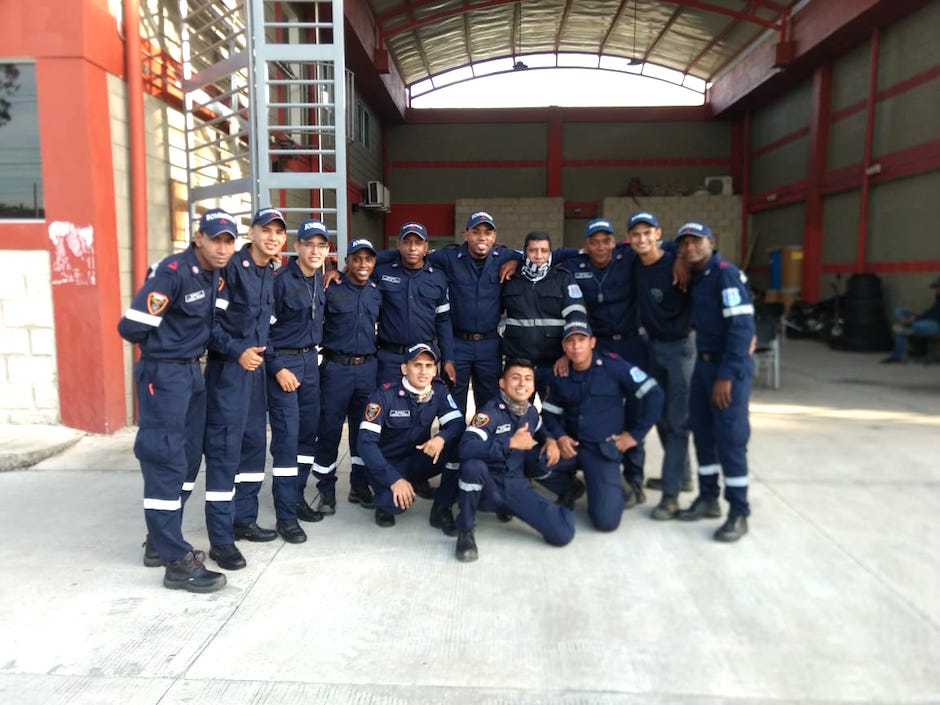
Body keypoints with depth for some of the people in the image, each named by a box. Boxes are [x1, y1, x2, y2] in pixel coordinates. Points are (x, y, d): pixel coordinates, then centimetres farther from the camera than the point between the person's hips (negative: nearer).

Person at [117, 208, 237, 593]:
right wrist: (161, 348, -4)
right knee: (166, 462, -5)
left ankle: (161, 541, 28)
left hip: (193, 372, 9)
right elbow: (132, 326, -22)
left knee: (188, 459, 13)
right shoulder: (172, 271, -19)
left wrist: (190, 348, 8)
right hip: (163, 375, -9)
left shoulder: (216, 274, 7)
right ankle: (176, 562, 0)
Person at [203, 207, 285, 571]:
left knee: (254, 444, 13)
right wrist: (237, 352, -19)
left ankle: (244, 519, 27)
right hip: (228, 368, -8)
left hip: (256, 367, 8)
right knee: (224, 450, -6)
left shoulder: (272, 274, 11)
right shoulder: (231, 267, -12)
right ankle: (220, 539, 1)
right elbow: (208, 320, -16)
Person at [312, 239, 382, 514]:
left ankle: (360, 486, 25)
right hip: (336, 368, -4)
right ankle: (326, 491, 14)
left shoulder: (377, 292, 8)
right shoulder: (331, 290, -6)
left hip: (368, 368, 4)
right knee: (329, 430, 1)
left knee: (364, 429, 11)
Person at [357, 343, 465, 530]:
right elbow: (365, 442, -24)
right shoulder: (385, 394, -19)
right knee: (397, 501, -35)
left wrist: (441, 437, -37)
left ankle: (443, 508, -8)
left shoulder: (438, 392, -7)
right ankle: (386, 502, 3)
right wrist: (394, 479, -33)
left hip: (417, 461, 4)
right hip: (386, 464, -3)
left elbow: (458, 423, -13)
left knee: (459, 444, -24)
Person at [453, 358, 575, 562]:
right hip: (488, 487, -5)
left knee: (563, 534, -11)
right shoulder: (491, 411, -17)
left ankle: (508, 508, 17)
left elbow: (540, 431, 29)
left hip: (517, 486, 5)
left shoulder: (531, 412, 3)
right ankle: (465, 532, -14)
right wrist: (511, 443, -33)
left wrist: (550, 440, 4)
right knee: (473, 466, -40)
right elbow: (465, 448, -34)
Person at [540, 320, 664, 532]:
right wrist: (559, 436, -7)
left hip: (603, 450, -3)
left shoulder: (613, 366, -10)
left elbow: (654, 394, -9)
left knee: (606, 520, -18)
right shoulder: (560, 376, 3)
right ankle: (569, 490, 6)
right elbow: (549, 412, 13)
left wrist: (635, 433, -6)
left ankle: (611, 489, 20)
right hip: (570, 447, 4)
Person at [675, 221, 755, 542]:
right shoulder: (695, 277, 10)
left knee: (730, 439, -4)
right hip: (703, 363, 8)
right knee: (702, 433, 12)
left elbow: (742, 328, -20)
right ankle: (708, 499, 25)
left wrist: (727, 375, -23)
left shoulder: (726, 274, -14)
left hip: (729, 366, -8)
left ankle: (739, 513, 7)